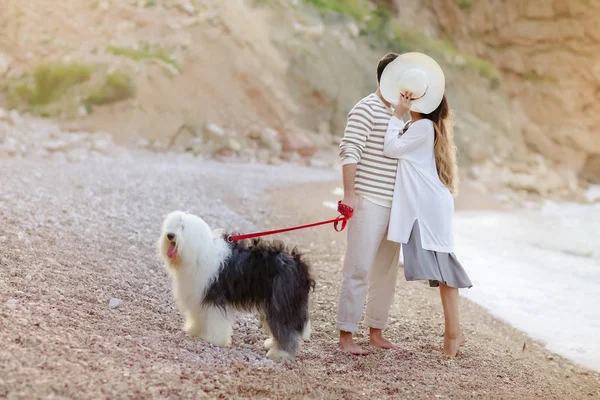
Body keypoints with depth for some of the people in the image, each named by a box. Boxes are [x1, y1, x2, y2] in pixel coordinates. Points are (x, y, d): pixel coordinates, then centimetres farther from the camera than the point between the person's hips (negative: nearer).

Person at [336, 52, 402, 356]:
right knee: (358, 270, -7)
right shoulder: (366, 109, -9)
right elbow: (349, 151, -15)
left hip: (394, 204, 8)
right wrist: (349, 193, -21)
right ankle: (346, 335, -2)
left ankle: (376, 332, 20)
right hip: (368, 202, -8)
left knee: (386, 271, 11)